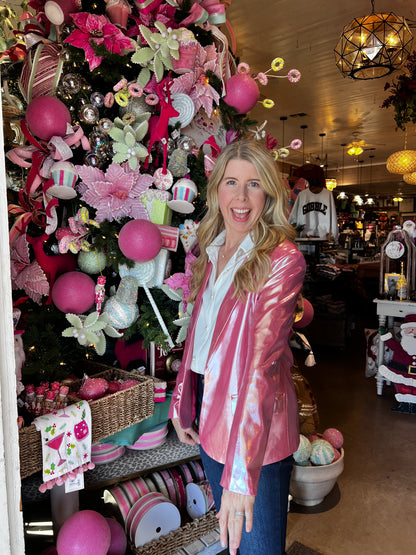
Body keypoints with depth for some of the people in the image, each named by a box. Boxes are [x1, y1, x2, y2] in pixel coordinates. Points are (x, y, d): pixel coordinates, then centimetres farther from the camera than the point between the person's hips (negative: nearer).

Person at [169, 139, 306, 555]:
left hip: (256, 424, -6)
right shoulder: (211, 252, 5)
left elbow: (264, 358, -27)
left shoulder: (282, 259, -17)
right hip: (208, 404, 7)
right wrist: (181, 404, 9)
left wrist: (242, 472, -30)